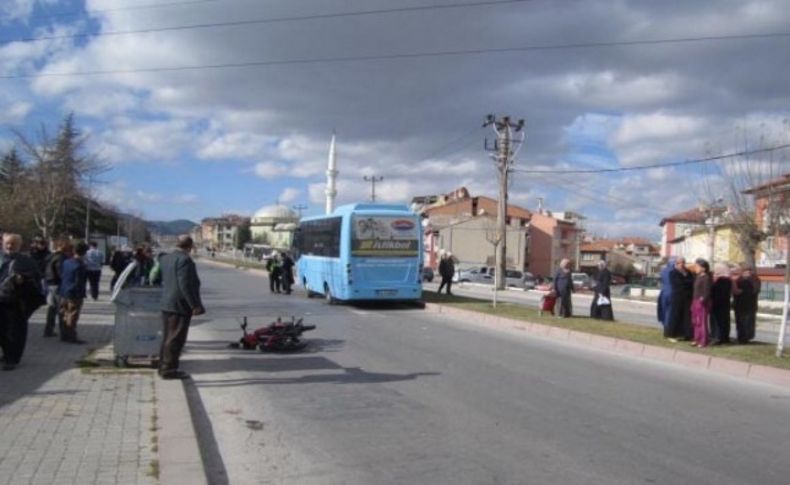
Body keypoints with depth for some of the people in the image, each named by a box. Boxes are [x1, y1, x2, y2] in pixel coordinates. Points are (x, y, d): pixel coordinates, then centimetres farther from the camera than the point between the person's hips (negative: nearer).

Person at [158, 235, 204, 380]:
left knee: (167, 337, 17)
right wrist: (195, 305, -19)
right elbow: (185, 285, -22)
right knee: (176, 339, -3)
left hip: (166, 304, 9)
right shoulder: (184, 260, -18)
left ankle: (164, 367, 25)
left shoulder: (166, 258, 11)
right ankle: (169, 369, 1)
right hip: (180, 305, -9)